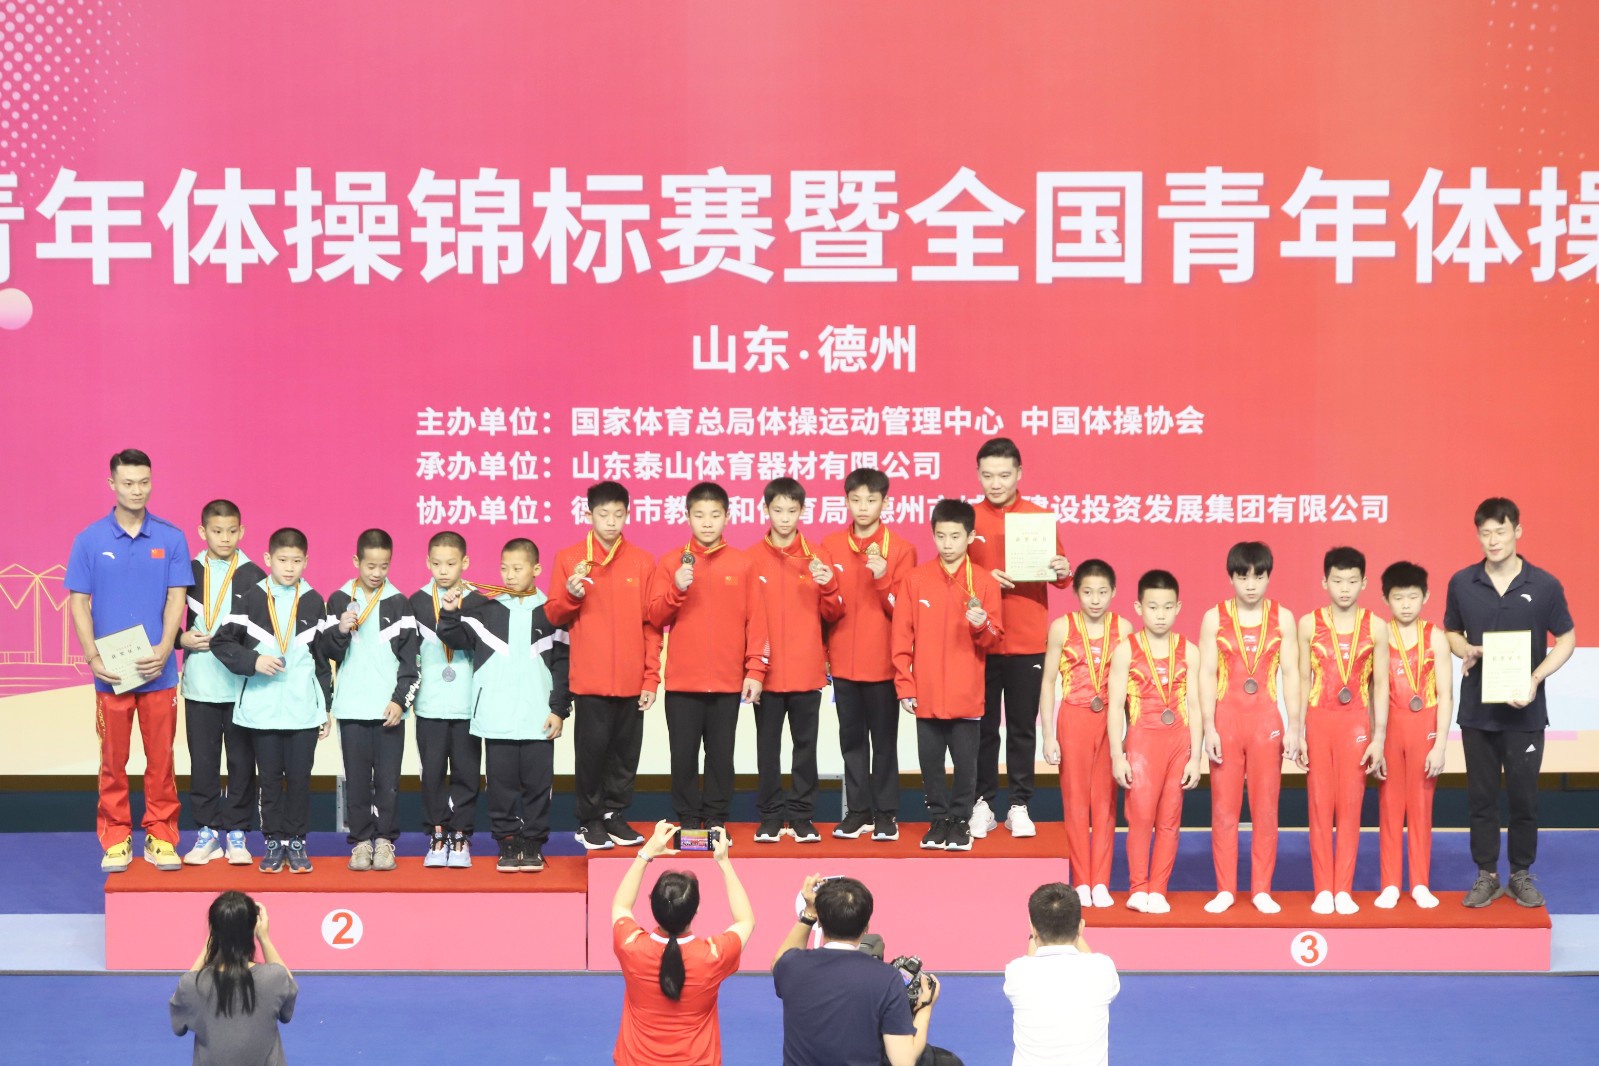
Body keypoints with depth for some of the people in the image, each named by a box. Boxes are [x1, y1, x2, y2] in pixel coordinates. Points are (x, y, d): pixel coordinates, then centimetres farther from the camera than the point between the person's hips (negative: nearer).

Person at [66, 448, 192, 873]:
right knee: (113, 759, 6)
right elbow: (78, 602, 2)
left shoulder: (171, 538, 1)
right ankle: (115, 840, 15)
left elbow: (176, 598, 0)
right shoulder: (90, 540, 1)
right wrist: (92, 657, -9)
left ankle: (161, 838, 13)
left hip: (158, 671, 0)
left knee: (161, 758, 4)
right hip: (111, 673, 0)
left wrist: (163, 650, -14)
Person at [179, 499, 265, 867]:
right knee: (202, 763, 5)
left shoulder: (253, 577, 2)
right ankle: (208, 831, 14)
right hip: (199, 685, 1)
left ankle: (235, 832, 11)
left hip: (242, 686, -1)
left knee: (241, 762, 2)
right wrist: (182, 638, -6)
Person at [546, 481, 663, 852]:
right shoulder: (569, 558, 3)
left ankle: (616, 816, 19)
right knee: (591, 750, 0)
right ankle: (590, 821, 12)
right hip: (590, 679, -2)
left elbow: (652, 625, 7)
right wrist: (571, 594, -16)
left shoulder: (643, 562, 6)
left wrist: (651, 678, 3)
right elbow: (554, 616, 5)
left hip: (631, 681, 2)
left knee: (626, 752, 6)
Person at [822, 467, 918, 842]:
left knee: (884, 739, 2)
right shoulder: (831, 545, 6)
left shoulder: (900, 549, -1)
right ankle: (858, 811, 15)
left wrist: (883, 577, -18)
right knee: (852, 738, 8)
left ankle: (886, 813, 8)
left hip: (883, 662, -3)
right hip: (844, 660, 3)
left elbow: (902, 610, -5)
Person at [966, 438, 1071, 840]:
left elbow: (1056, 574, 6)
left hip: (1028, 642, 0)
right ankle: (983, 804, 15)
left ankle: (1020, 806, 13)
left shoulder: (1039, 517, 3)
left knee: (1022, 727, 5)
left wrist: (1062, 573, -16)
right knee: (984, 727, 6)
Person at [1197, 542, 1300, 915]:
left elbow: (1290, 674, 3)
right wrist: (1209, 728, -7)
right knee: (1223, 808, 3)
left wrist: (1294, 727, -2)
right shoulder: (1215, 618, 0)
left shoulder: (1282, 618, 2)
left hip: (1266, 719, 0)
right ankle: (1225, 889, 11)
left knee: (1265, 808, 4)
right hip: (1226, 717, 0)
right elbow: (1207, 675, -2)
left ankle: (1262, 890, 12)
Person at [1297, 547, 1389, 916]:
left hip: (1356, 722, 0)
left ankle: (1344, 890, 6)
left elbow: (1380, 685, 2)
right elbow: (1303, 681, 4)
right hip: (1318, 720, 0)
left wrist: (1379, 737, -2)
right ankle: (1323, 890, 7)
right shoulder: (1309, 624, 2)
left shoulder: (1375, 627, 1)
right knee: (1320, 806, 2)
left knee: (1350, 807, 0)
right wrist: (1298, 733, -1)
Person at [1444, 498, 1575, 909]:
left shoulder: (1545, 585, -7)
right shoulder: (1461, 583, -2)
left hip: (1525, 711, -1)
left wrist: (1536, 679, -12)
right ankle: (1486, 875, 19)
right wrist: (1465, 651, -12)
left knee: (1524, 796, 7)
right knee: (1481, 796, 8)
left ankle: (1521, 874, 21)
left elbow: (1566, 639, 2)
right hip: (1477, 709, 1)